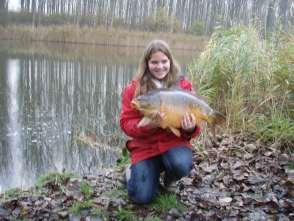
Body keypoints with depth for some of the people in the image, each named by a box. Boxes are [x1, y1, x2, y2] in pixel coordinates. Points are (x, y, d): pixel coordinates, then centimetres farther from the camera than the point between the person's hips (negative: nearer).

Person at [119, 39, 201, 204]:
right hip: (145, 147, 0)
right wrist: (148, 125, -26)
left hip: (174, 142, 0)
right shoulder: (134, 88, -5)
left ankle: (169, 178, 6)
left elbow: (195, 119, 1)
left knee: (181, 165, -34)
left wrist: (191, 128, -23)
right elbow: (126, 123, -7)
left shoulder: (184, 85, -2)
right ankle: (134, 172, 25)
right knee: (142, 197, -11)